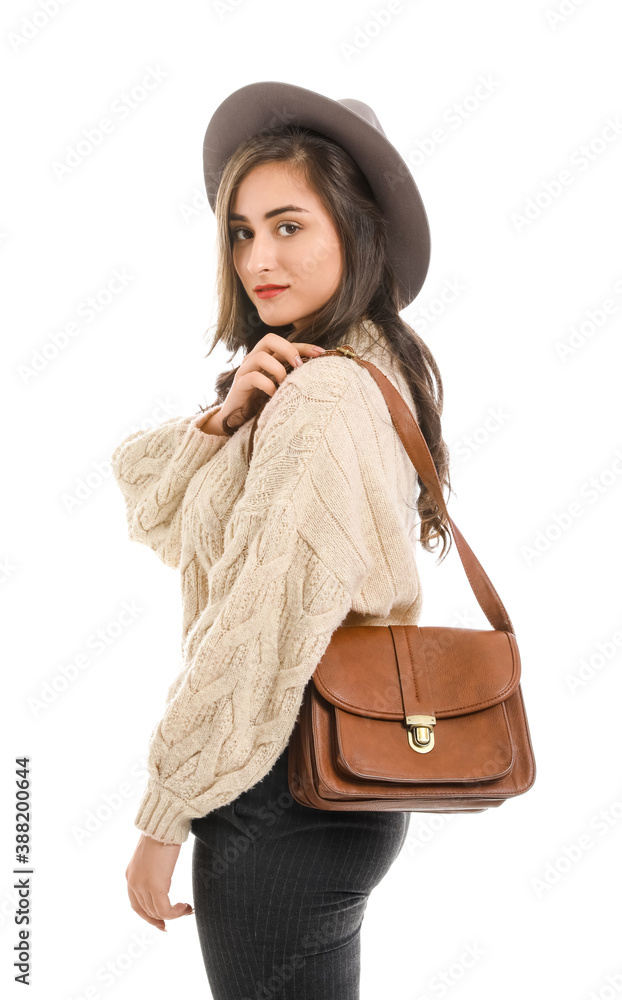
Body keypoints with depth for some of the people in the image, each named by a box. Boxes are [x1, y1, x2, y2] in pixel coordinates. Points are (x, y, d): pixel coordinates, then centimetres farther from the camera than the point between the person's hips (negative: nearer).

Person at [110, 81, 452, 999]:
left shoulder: (320, 396, -21)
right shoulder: (376, 368, 9)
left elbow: (267, 631, -23)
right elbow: (152, 506, 6)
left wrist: (165, 817, -14)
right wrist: (227, 419, -14)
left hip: (286, 801, -9)